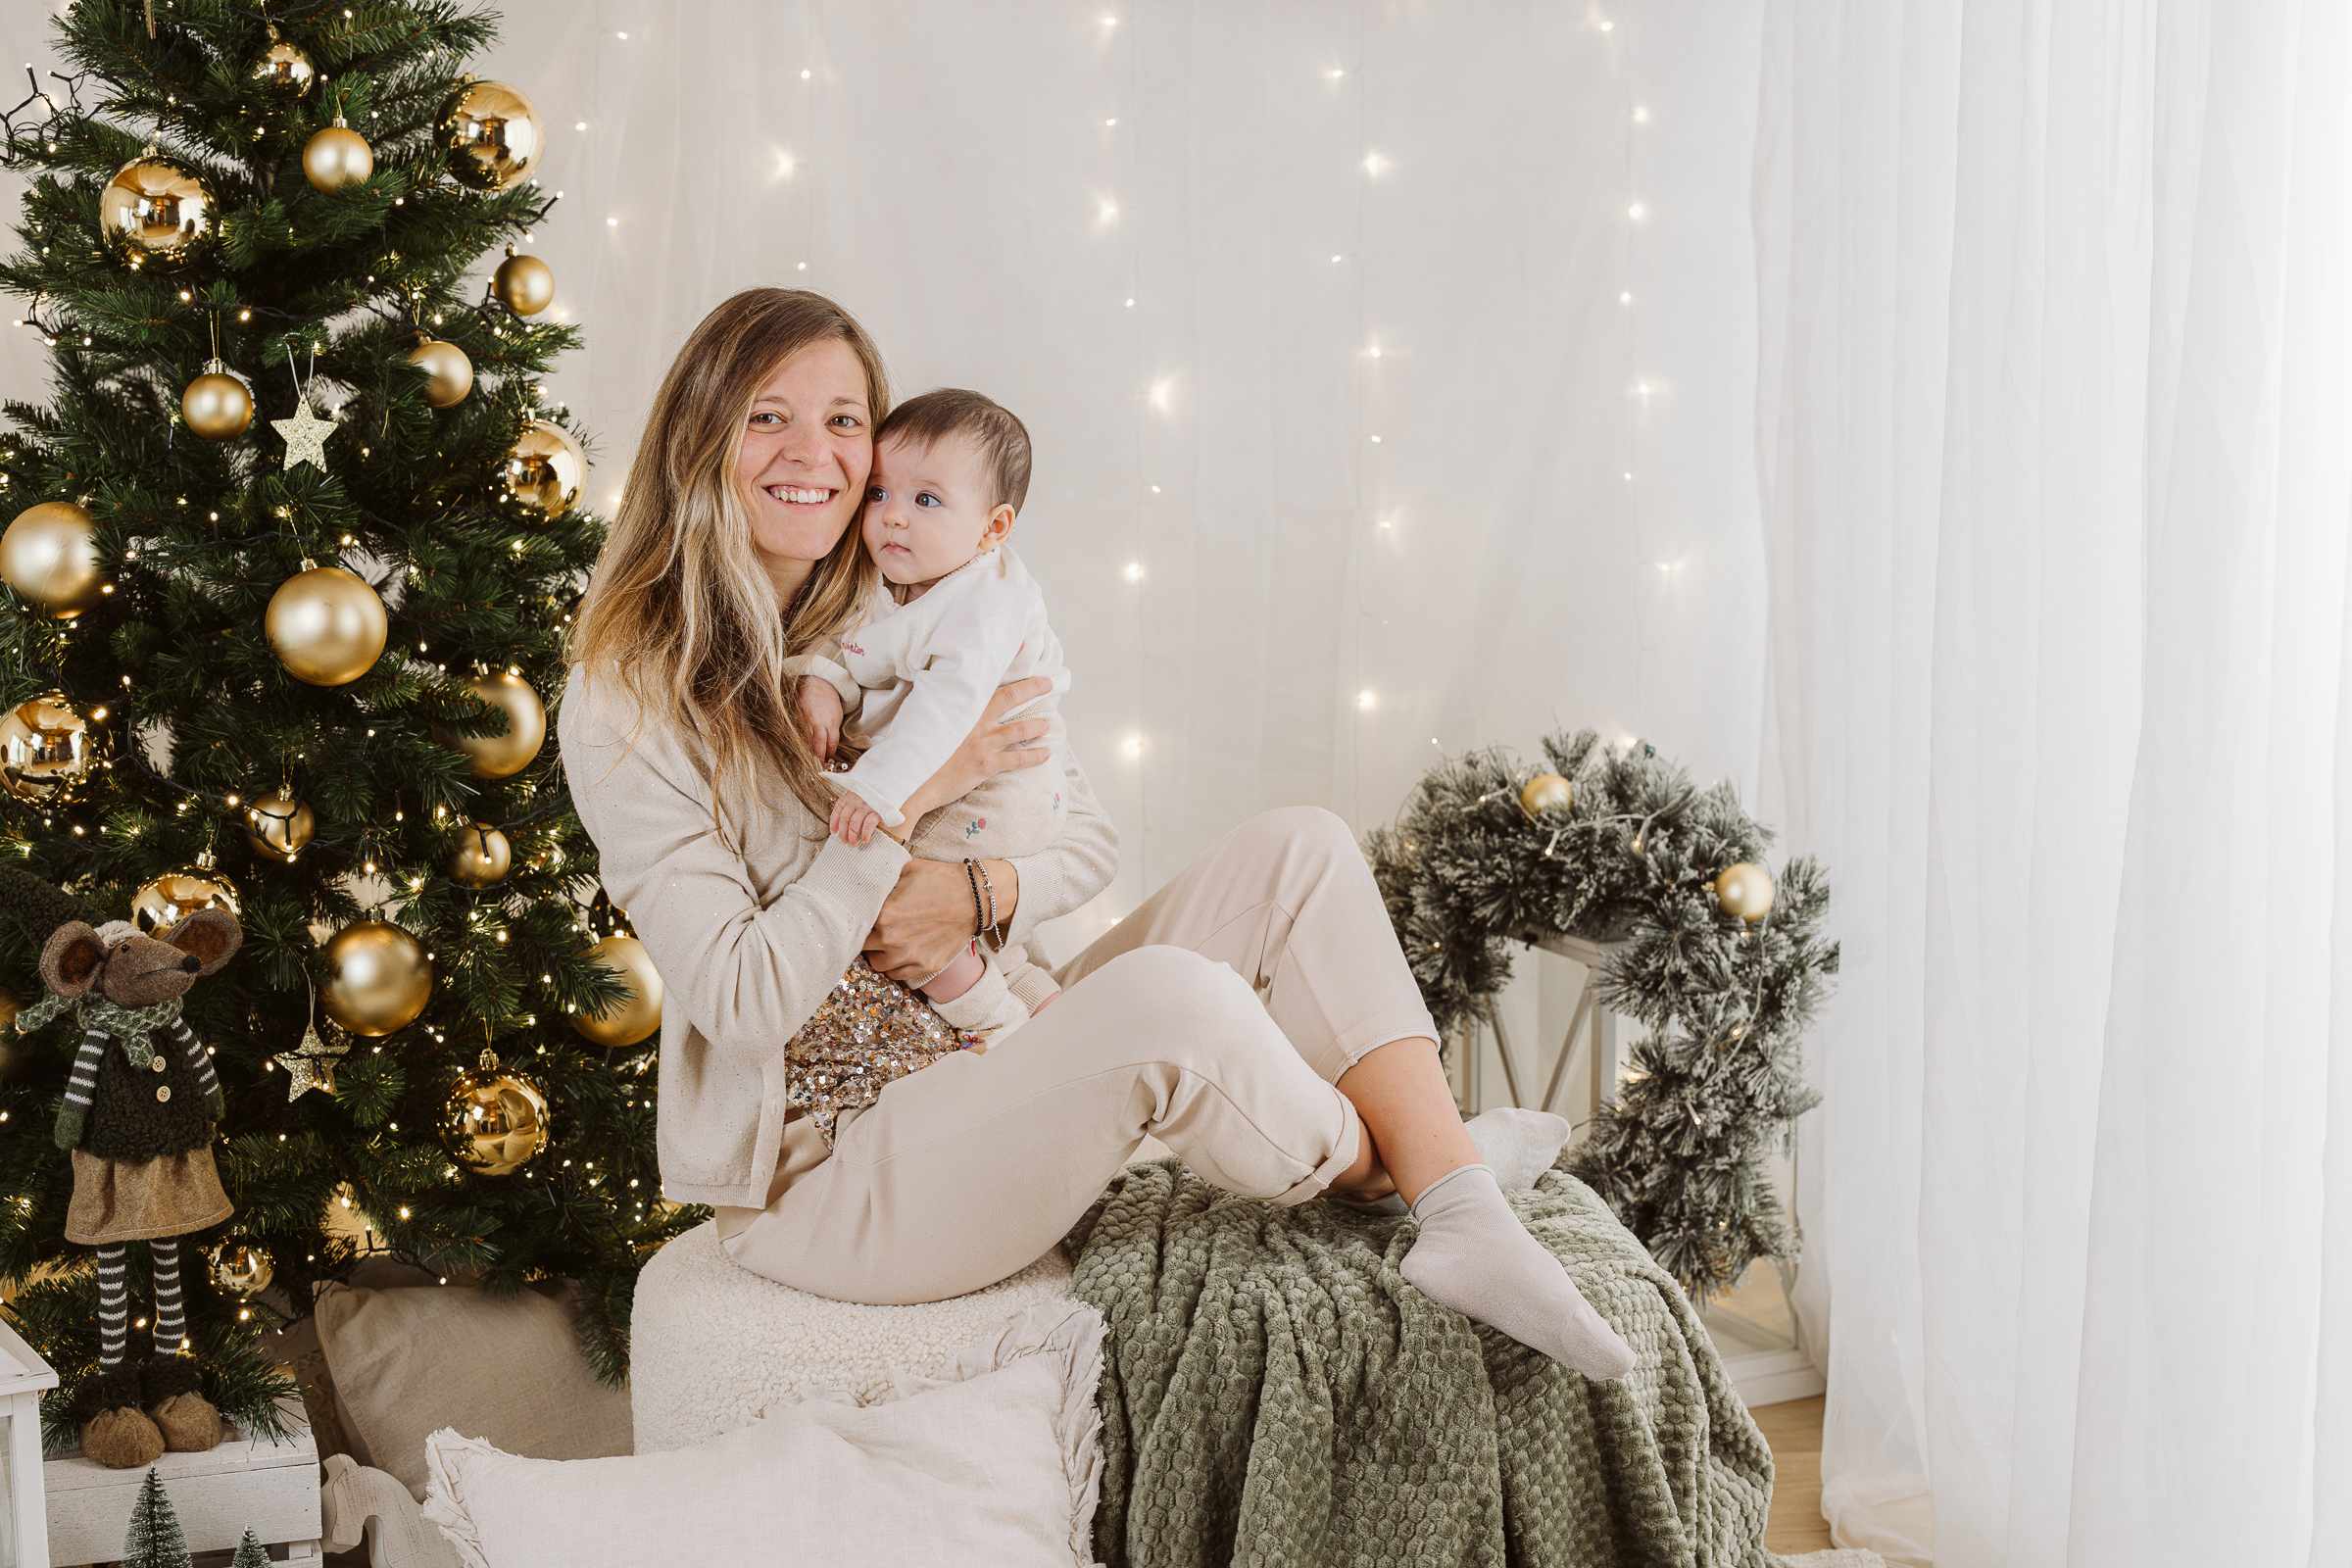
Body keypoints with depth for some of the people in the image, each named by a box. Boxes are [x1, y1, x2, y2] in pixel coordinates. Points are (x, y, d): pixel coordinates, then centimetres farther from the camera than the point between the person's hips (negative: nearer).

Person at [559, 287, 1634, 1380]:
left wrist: (979, 893, -13)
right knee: (1170, 996, -34)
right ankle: (1385, 1169, -4)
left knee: (1298, 850, -8)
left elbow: (1083, 836, 10)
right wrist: (916, 794, -19)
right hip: (825, 1169, -7)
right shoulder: (628, 702, -12)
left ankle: (1467, 1220, -18)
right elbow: (743, 1002, -18)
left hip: (1002, 1058, 7)